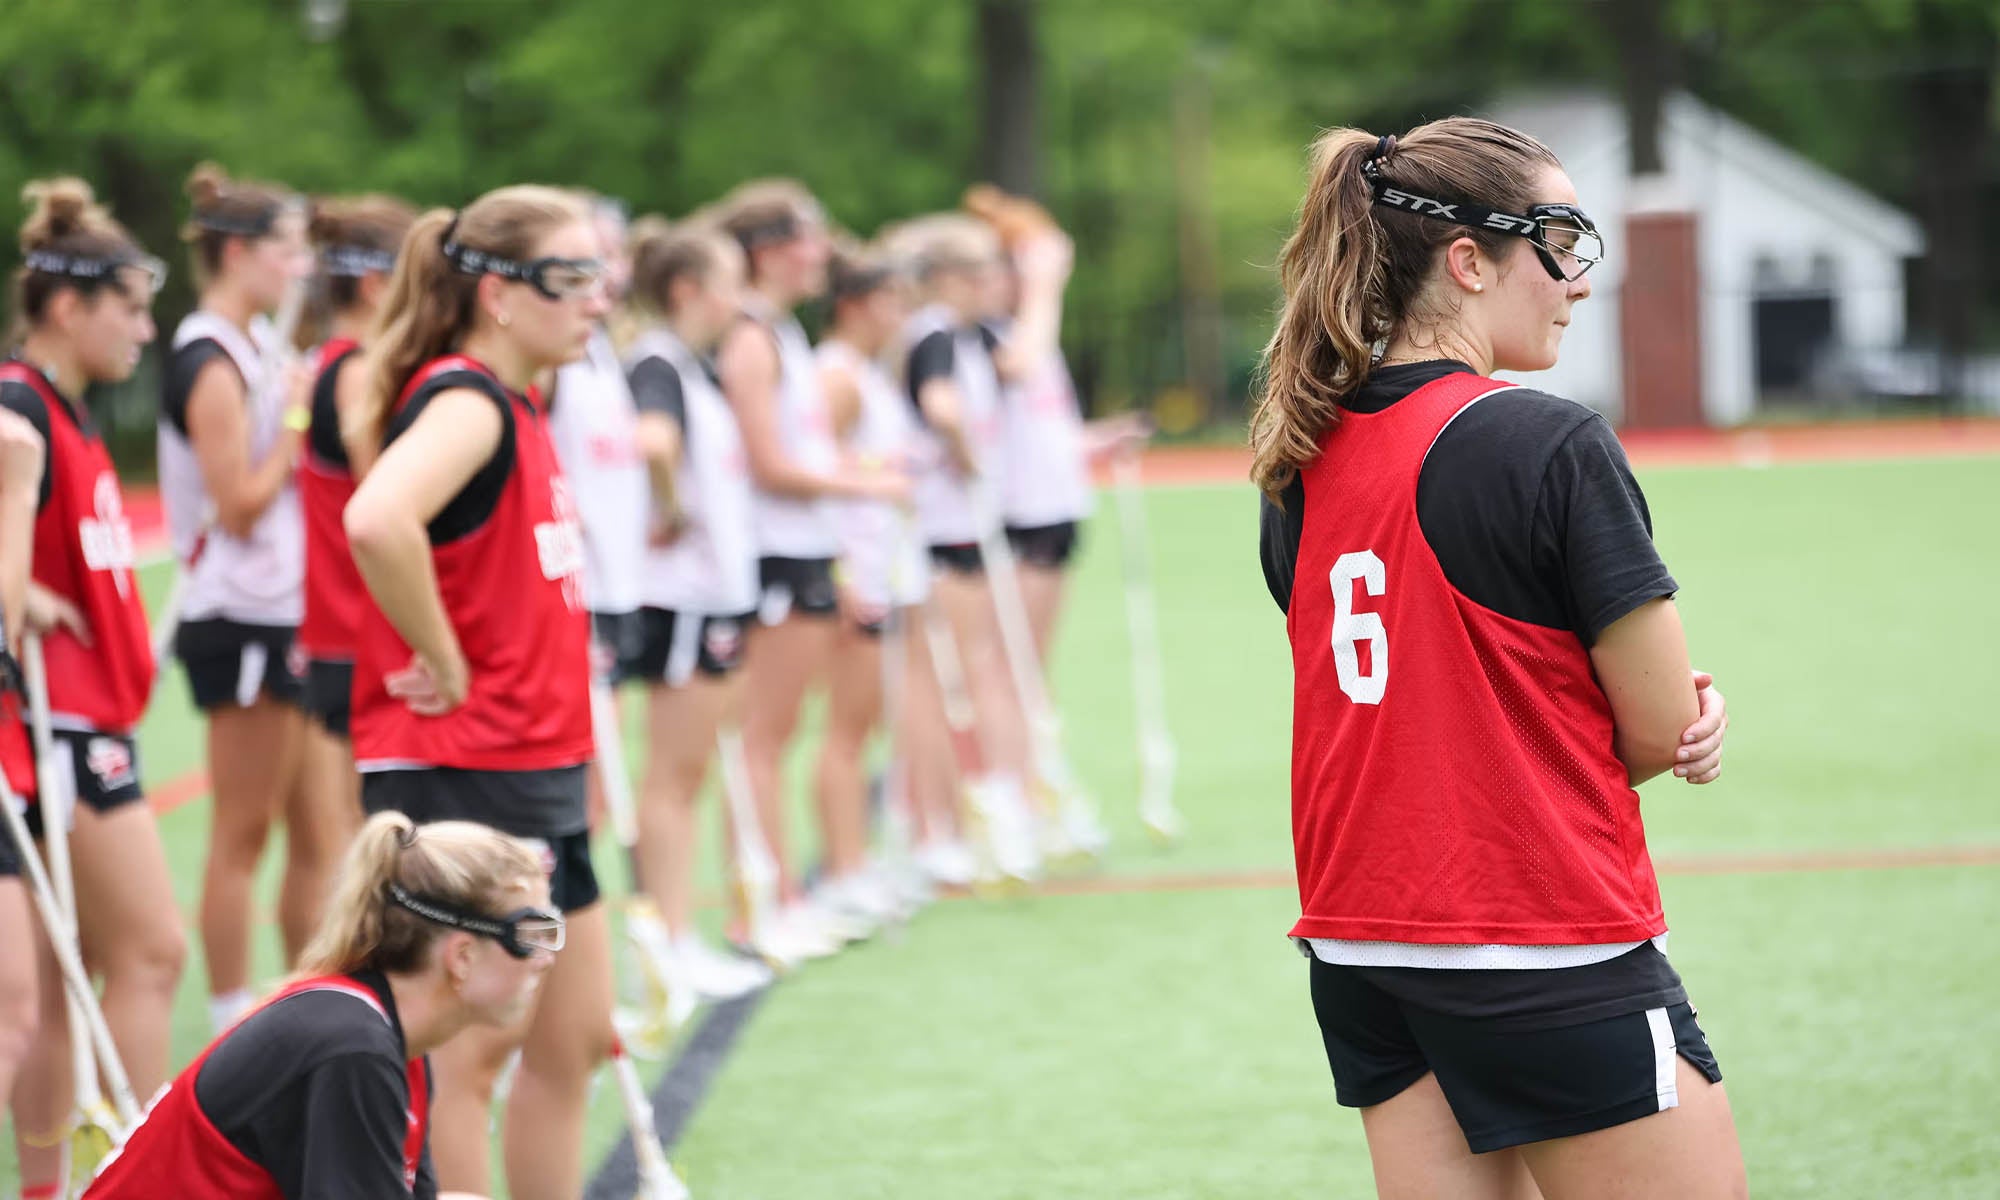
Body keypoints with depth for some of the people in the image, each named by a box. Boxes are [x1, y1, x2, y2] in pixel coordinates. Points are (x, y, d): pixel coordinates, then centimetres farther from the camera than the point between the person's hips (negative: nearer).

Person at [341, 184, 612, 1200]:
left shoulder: (519, 407, 13)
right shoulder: (465, 401, -17)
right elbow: (377, 520, -37)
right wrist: (442, 665, -24)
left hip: (537, 774, 10)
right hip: (460, 773, -10)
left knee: (575, 1037, 15)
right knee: (471, 1047, -4)